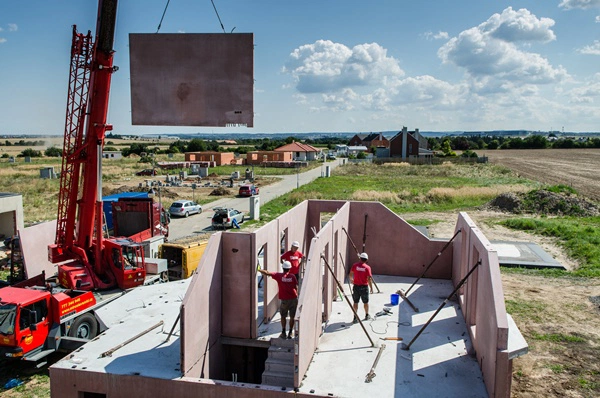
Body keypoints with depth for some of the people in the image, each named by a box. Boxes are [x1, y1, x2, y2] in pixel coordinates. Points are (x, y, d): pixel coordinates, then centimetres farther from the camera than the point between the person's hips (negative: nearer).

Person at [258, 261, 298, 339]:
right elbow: (296, 287, 1)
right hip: (294, 299, 2)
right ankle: (290, 333, 16)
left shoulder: (279, 275, -5)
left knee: (283, 316, 16)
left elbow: (267, 273, -4)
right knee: (292, 317, 13)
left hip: (285, 300, -1)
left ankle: (283, 333, 17)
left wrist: (258, 270, 8)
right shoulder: (292, 276, 0)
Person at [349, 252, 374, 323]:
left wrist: (351, 280, 27)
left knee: (356, 302, 6)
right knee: (366, 302, 17)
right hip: (364, 286, -1)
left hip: (356, 286, 1)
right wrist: (371, 288, -2)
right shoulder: (367, 267, -10)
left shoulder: (355, 265, -4)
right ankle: (367, 315, 33)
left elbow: (351, 274, 5)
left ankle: (355, 317, 1)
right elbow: (369, 279, -12)